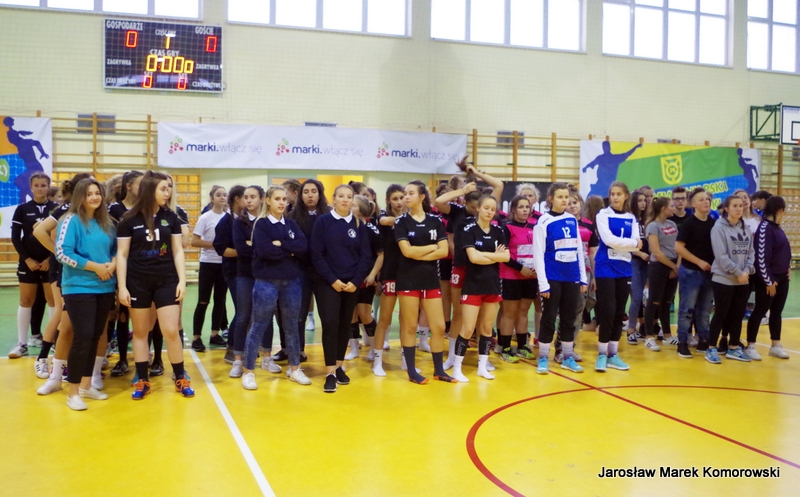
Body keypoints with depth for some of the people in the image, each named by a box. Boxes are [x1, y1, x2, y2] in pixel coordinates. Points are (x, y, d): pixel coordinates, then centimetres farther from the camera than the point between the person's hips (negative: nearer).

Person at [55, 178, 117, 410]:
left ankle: (86, 386, 24)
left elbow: (116, 249, 17)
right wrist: (95, 266, -17)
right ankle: (73, 392, 3)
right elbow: (62, 252, -15)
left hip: (104, 288, 6)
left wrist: (112, 264, -5)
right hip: (79, 288, -6)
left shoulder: (106, 223, 11)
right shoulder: (72, 220, -7)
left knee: (95, 337, 11)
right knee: (82, 337, -9)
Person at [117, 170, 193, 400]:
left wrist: (182, 281, -3)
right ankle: (143, 381, 19)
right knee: (140, 331, 8)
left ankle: (180, 378, 12)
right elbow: (122, 255, -1)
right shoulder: (129, 220, -3)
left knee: (171, 331, -3)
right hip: (138, 282, -1)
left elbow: (178, 251, 4)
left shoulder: (171, 217, 3)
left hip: (166, 280, 1)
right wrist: (122, 287, -6)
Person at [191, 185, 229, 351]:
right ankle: (197, 338, 6)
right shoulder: (205, 218, -8)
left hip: (224, 264, 4)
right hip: (208, 264, -4)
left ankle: (215, 334, 22)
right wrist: (215, 244, -17)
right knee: (203, 301, -2)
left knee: (220, 300, 11)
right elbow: (194, 241, -11)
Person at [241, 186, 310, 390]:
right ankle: (248, 372, 11)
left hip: (292, 282, 5)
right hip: (266, 282, -4)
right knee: (258, 327, 2)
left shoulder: (292, 224, 10)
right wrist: (290, 251, -9)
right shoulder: (261, 224, -3)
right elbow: (264, 251, -19)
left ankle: (295, 369, 24)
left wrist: (280, 244, -15)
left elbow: (303, 247, -6)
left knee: (292, 326, 12)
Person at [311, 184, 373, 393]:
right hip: (328, 283, -3)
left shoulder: (359, 225, 5)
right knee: (330, 324, -8)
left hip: (352, 284, 3)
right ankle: (330, 373, -3)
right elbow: (316, 254, -7)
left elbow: (365, 256, 3)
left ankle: (339, 367, 22)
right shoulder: (323, 222, -3)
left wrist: (356, 281, -9)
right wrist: (332, 280, -13)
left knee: (345, 325, 10)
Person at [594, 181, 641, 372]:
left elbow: (637, 245, -1)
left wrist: (619, 243, -14)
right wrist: (631, 243, -8)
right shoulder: (603, 214, -1)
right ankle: (602, 354, 2)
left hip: (624, 270, 5)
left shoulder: (631, 218, 11)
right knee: (608, 311, -8)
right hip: (606, 269, -5)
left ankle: (613, 354, 16)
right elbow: (608, 239, -15)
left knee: (619, 313, 7)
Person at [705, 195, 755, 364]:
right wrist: (738, 273, -15)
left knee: (738, 315, 11)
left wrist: (747, 270, -9)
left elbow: (751, 252, 7)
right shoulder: (719, 227, -10)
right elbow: (721, 256, -16)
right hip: (723, 279, -6)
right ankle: (711, 349, 9)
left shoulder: (745, 228, 10)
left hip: (743, 280, 6)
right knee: (721, 314, -1)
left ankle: (734, 348, 23)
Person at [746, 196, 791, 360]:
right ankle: (750, 347, 8)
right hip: (768, 279, -8)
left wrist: (787, 268, 7)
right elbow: (761, 257, -20)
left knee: (777, 312, 14)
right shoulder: (765, 227, -16)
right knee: (760, 312, -1)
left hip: (782, 278, 8)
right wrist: (768, 281, -17)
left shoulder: (777, 227, 11)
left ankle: (776, 346, 23)